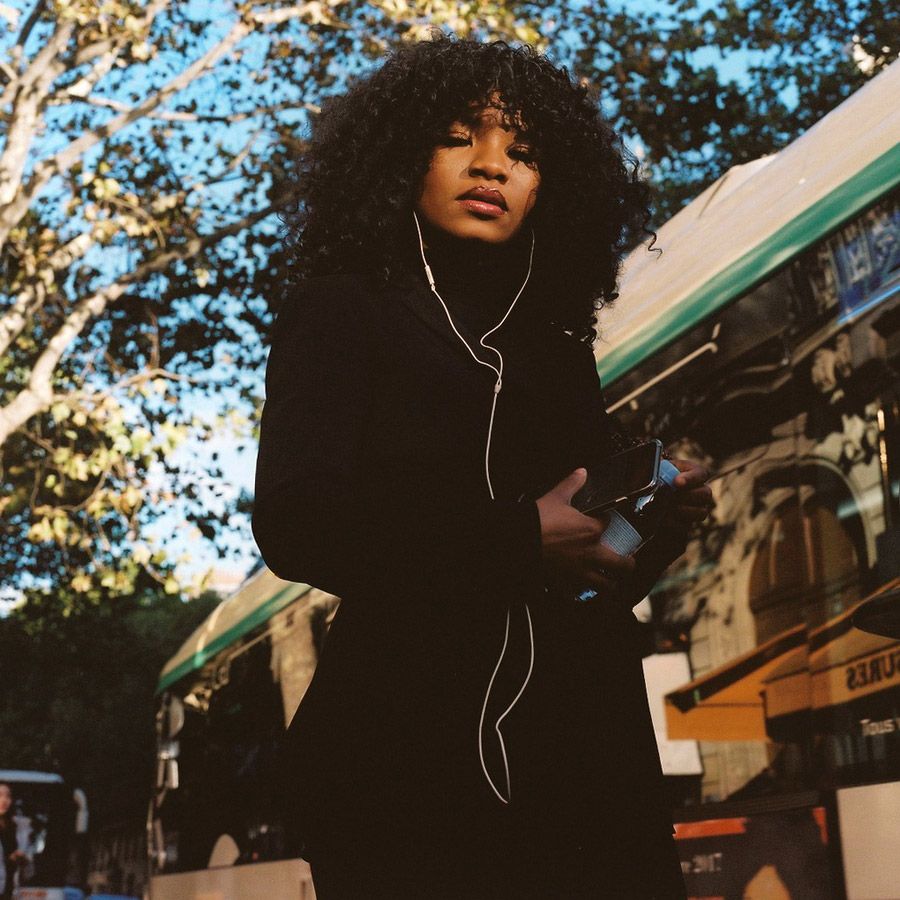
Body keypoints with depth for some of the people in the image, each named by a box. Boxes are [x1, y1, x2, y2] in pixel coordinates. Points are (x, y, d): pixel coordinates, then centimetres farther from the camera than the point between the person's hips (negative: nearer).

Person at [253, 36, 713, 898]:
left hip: (585, 759, 5)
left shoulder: (559, 349, 19)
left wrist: (661, 516, -1)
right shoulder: (343, 315, 5)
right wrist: (519, 541, -18)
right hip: (408, 759, -4)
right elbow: (294, 522, -11)